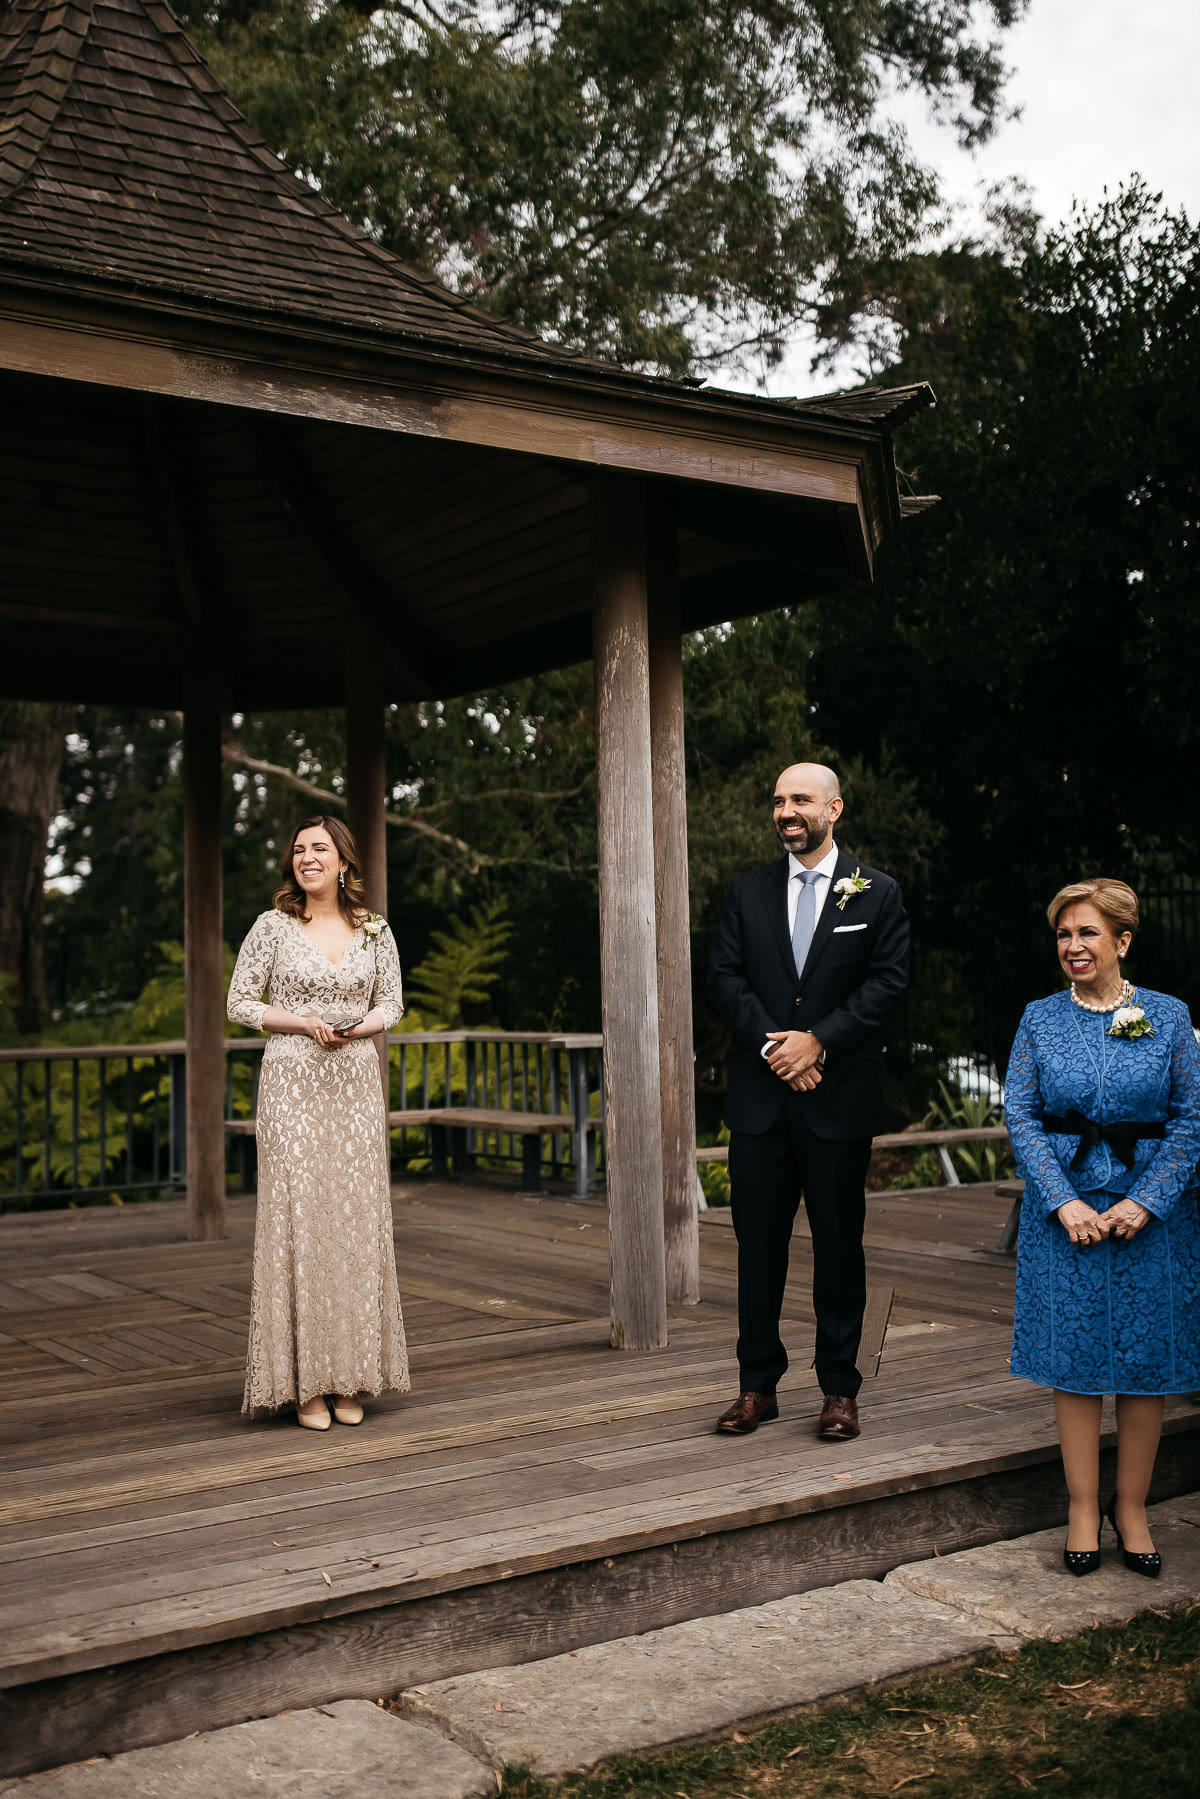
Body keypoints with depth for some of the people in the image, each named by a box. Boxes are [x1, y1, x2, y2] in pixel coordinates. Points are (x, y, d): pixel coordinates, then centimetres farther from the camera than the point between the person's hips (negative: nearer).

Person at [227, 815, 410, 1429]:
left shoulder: (374, 930, 8)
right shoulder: (273, 926, 1)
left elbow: (391, 1003, 13)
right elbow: (240, 1003, 2)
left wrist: (361, 1026, -8)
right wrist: (305, 1022, -12)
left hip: (355, 1084, 3)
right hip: (292, 1083, -2)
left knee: (357, 1217, 1)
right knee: (297, 1217, -6)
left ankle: (349, 1378, 10)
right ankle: (303, 1383, 1)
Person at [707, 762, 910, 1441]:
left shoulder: (878, 894, 3)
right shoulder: (748, 891, 10)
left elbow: (888, 981, -5)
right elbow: (725, 978, 4)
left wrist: (818, 1041, -14)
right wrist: (775, 1046, -10)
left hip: (840, 1097, -2)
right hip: (760, 1097, 2)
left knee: (839, 1243, 6)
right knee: (758, 1243, 6)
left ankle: (840, 1389, 17)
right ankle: (758, 1386, 16)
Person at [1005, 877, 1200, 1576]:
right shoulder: (1041, 1020, 3)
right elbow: (1021, 1116, -1)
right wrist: (1065, 1202, -12)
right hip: (1066, 1208, 0)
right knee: (1074, 1361, 3)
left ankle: (1132, 1510, 21)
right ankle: (1083, 1510, 16)